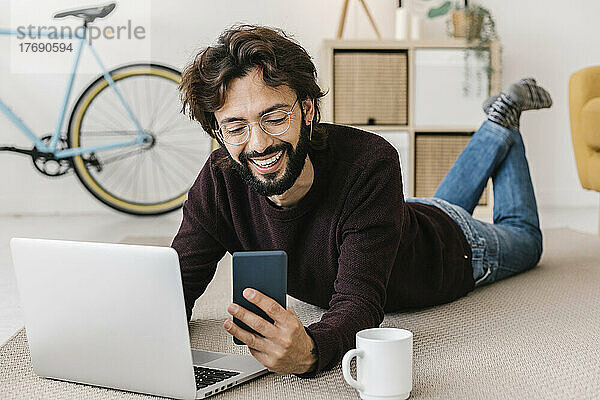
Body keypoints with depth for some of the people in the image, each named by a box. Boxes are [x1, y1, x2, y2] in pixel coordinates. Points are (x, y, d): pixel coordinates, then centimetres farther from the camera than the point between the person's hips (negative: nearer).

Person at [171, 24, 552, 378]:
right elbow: (180, 284, -31)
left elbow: (359, 302, -51)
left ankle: (505, 121, 47)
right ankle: (497, 131, 57)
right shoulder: (219, 181, -34)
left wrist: (310, 352, -73)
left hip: (455, 246, -3)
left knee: (524, 238, 32)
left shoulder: (370, 162, -47)